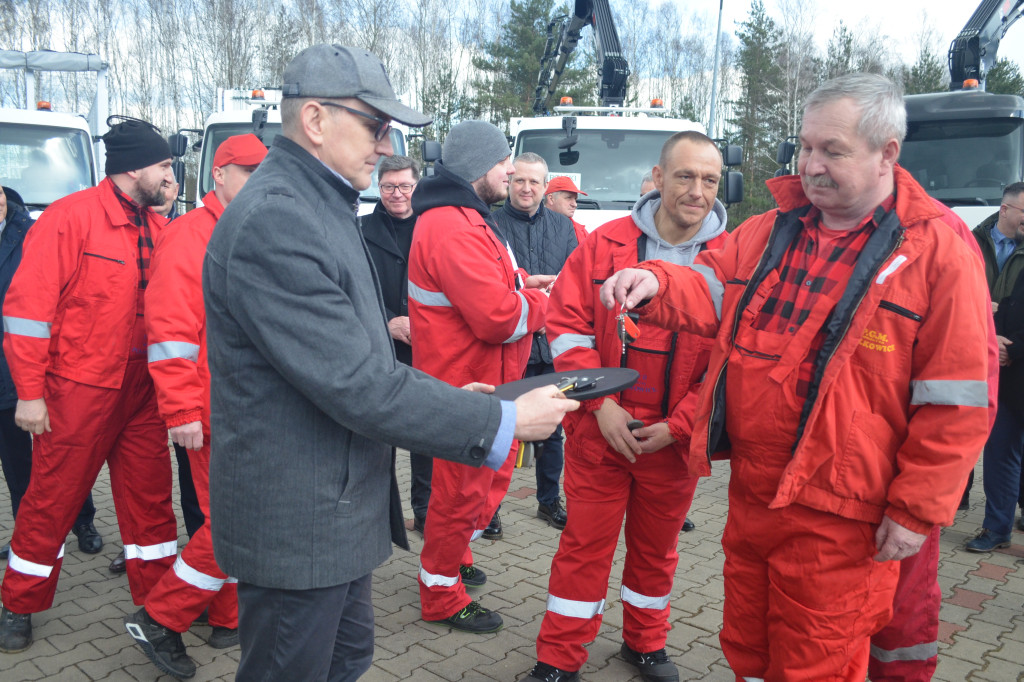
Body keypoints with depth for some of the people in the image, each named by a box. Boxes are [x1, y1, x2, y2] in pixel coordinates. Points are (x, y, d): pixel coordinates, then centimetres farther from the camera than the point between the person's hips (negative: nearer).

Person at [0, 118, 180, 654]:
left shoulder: (158, 229, 6)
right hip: (78, 388, -5)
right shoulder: (71, 217, -12)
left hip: (141, 388, 6)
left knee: (150, 493, 11)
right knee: (53, 498, 8)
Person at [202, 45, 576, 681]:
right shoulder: (272, 222, -23)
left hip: (342, 506, 10)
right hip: (296, 523, -10)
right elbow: (357, 385, -26)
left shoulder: (320, 206, 11)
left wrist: (450, 397, 5)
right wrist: (504, 422, -18)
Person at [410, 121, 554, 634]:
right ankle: (441, 596, 23)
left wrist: (519, 285, 2)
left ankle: (455, 556, 44)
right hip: (466, 384, -11)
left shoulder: (465, 218, 13)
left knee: (494, 472, 23)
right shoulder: (454, 228, -24)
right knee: (462, 490, 4)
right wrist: (538, 300, -10)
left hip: (484, 381, 11)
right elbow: (499, 318, -29)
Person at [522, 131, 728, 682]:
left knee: (657, 546, 18)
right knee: (584, 543, 8)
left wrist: (677, 426, -10)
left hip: (674, 439, 1)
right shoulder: (607, 243, -4)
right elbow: (567, 324, -4)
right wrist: (601, 403, -11)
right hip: (598, 429, 0)